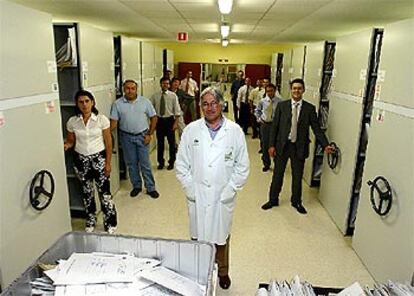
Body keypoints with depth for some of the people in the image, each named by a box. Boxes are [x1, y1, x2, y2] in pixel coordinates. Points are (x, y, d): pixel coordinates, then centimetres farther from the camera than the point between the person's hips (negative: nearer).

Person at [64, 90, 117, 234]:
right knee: (87, 192, 15)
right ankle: (90, 221, 33)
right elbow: (71, 141, 8)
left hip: (99, 158, -2)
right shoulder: (72, 122, -3)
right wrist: (66, 145, -16)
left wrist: (108, 162, -7)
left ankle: (110, 223, 17)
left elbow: (108, 142, -6)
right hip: (81, 160, 3)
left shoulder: (102, 119, -9)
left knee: (104, 192, 0)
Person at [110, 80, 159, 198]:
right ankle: (137, 186, 28)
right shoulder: (117, 104, -3)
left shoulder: (145, 102, -4)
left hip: (142, 136, -1)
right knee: (131, 164, 11)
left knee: (145, 164, 3)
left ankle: (150, 188, 16)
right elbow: (114, 121, -4)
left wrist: (149, 134, -6)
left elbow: (153, 118, 0)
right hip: (126, 137, 1)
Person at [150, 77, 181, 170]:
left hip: (169, 120, -1)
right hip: (159, 120, 1)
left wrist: (175, 123, -10)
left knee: (171, 142, 8)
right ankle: (161, 162, 26)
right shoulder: (155, 96, 1)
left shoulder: (173, 95, -3)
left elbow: (177, 110, -4)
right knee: (160, 142, 10)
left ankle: (171, 162, 23)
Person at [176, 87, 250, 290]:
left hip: (223, 198, 0)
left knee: (221, 237, 16)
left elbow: (242, 166, -2)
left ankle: (222, 272, 40)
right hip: (197, 198, 1)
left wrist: (229, 191, -7)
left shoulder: (235, 131, -5)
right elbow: (181, 164, 1)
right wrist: (191, 190, -5)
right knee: (198, 237, 13)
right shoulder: (191, 130, -3)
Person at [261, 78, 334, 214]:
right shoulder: (282, 105, -1)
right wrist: (272, 145, -5)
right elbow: (274, 126, 0)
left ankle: (296, 202, 32)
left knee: (297, 176, 13)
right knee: (277, 174, 11)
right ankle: (273, 200, 29)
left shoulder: (310, 108, -1)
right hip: (282, 145, 0)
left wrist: (325, 145, -13)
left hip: (299, 147, 0)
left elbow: (316, 128, -3)